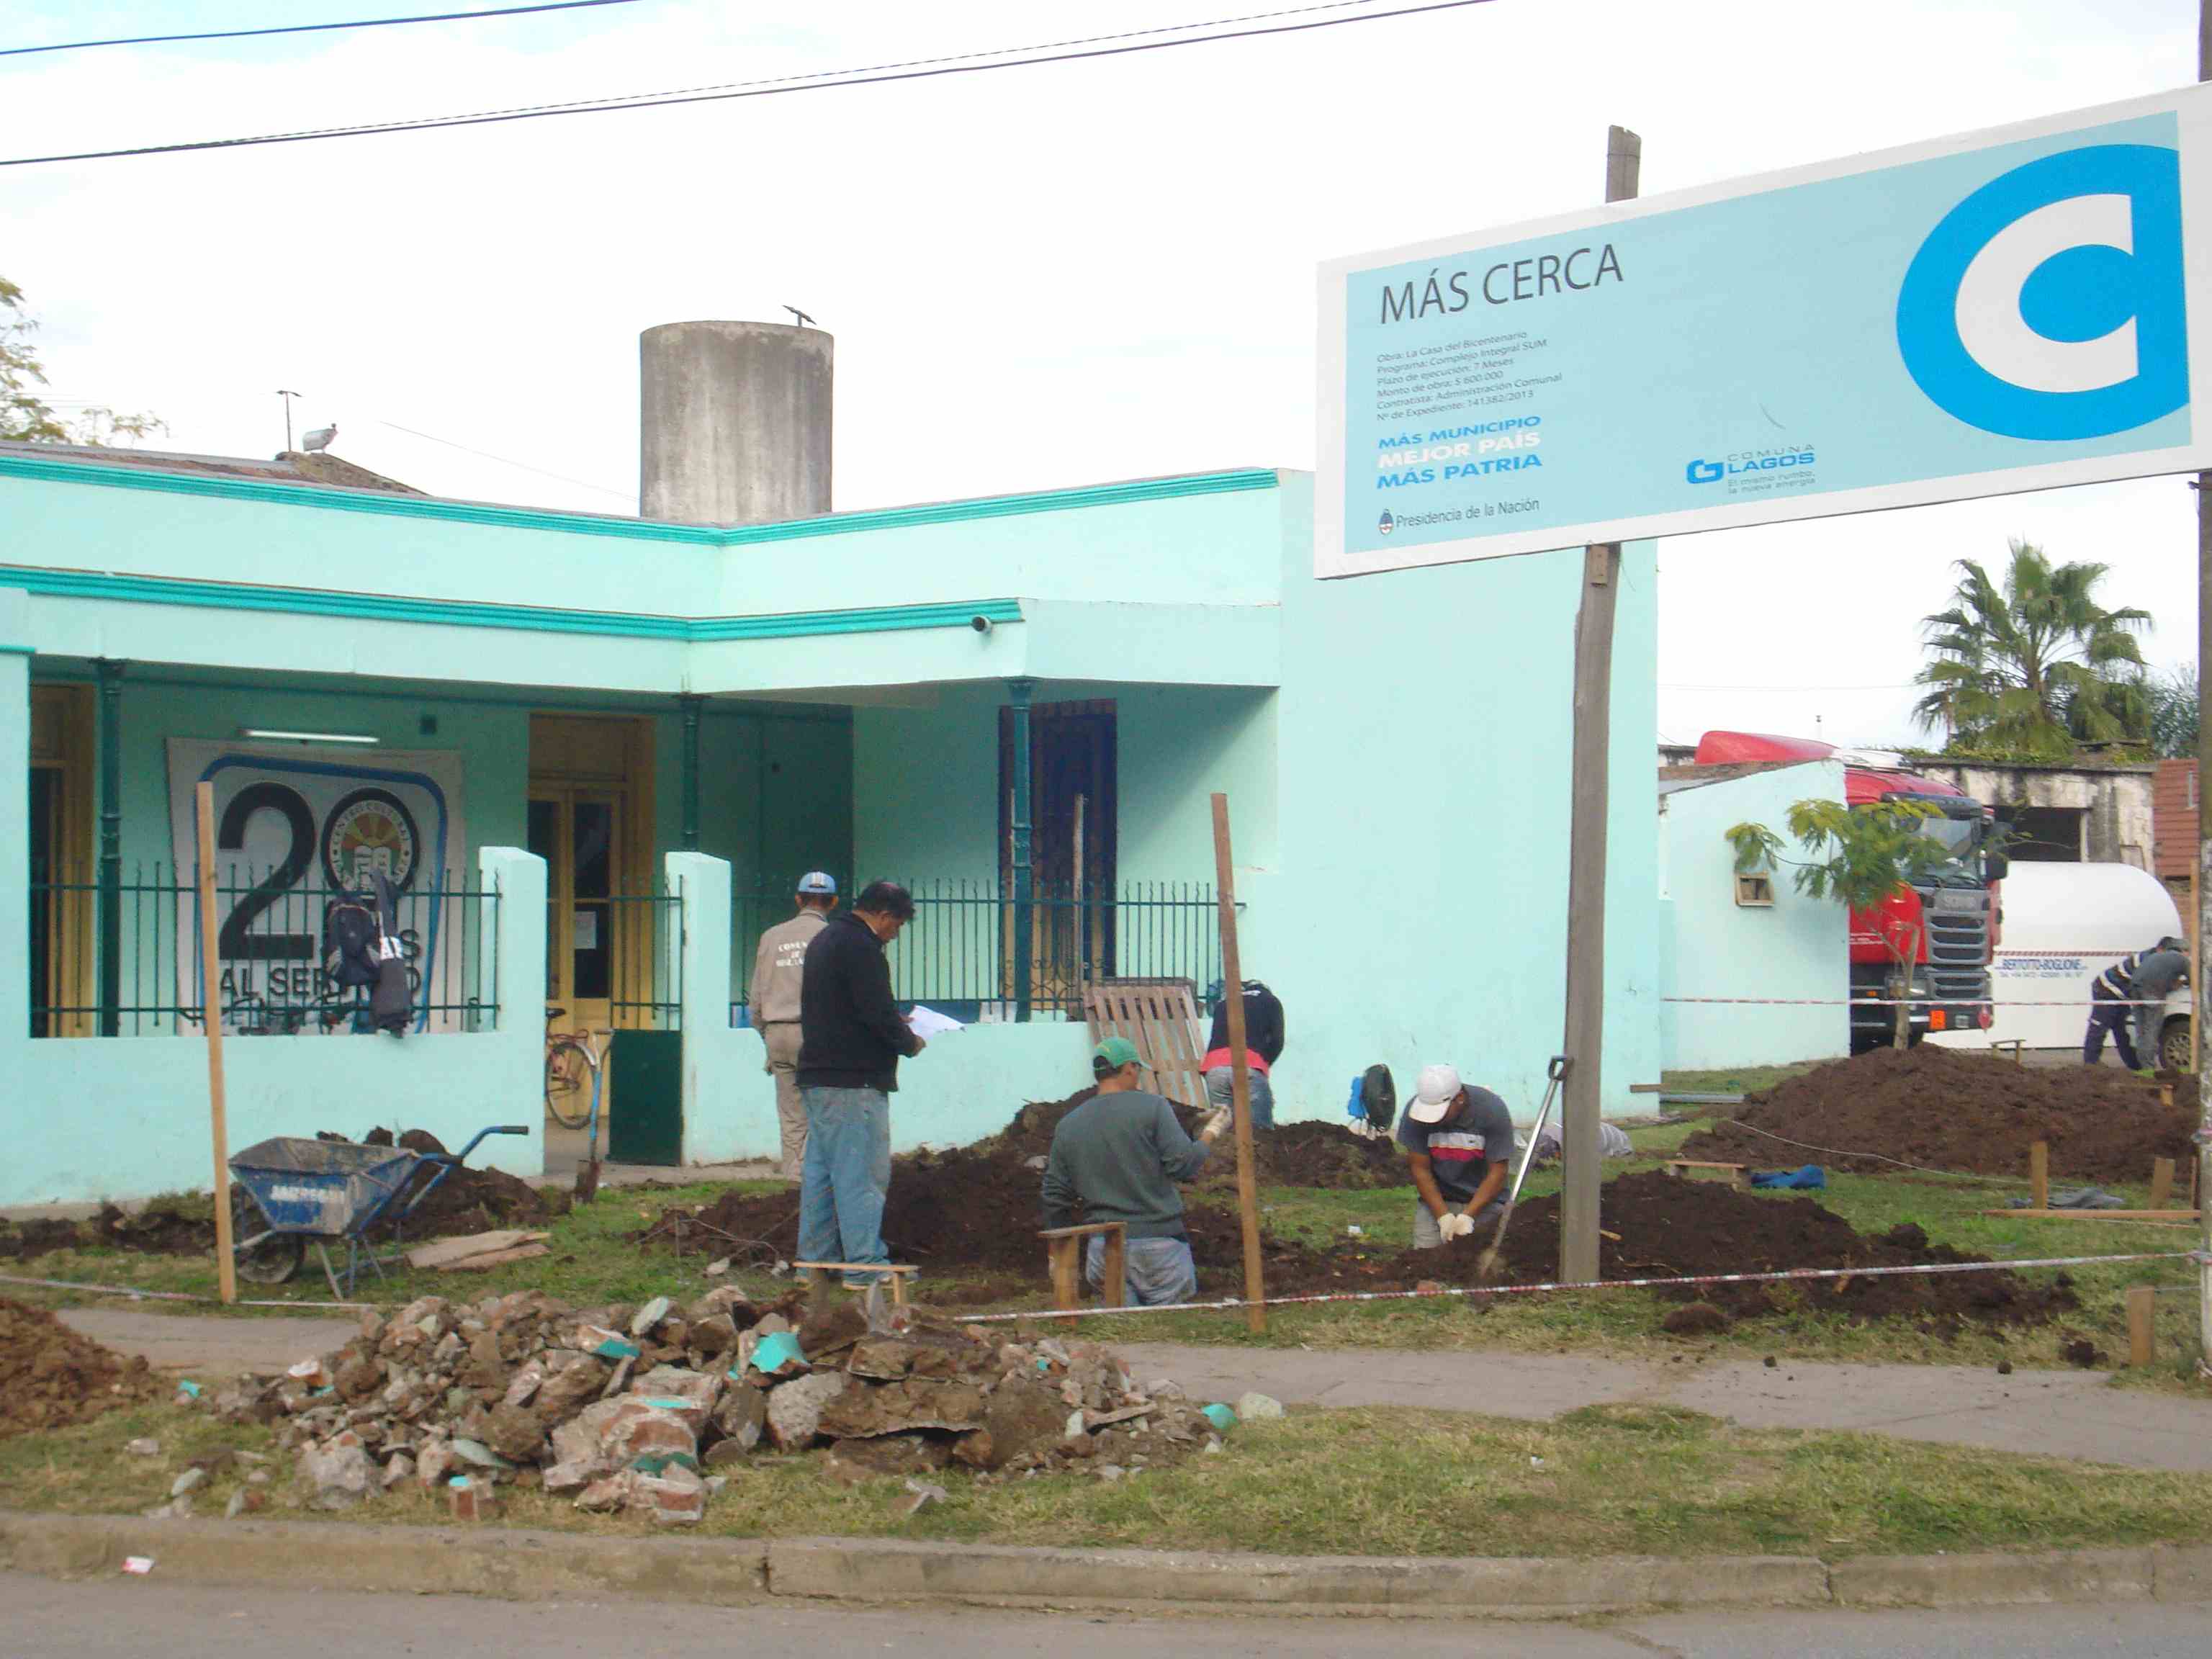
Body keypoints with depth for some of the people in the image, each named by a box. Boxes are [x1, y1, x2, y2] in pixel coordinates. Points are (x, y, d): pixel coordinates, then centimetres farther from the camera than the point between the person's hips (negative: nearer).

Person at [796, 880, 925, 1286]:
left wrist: (896, 1028, 20)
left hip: (816, 1076, 10)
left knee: (819, 1168, 13)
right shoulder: (859, 946, -14)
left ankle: (814, 1260, 16)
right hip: (854, 1081, -10)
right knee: (862, 1173, -8)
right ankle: (865, 1265, -8)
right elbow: (878, 1012, -19)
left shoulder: (825, 938, 19)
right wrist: (909, 1042, -2)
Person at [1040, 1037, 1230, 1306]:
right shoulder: (1151, 1107, -4)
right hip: (1158, 1241, -3)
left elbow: (1055, 1198, 13)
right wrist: (1211, 1134, 9)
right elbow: (1183, 1165, -8)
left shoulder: (1068, 1126, 10)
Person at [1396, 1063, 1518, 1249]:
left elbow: (1498, 1171, -14)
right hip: (1435, 1197, 1)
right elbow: (1420, 1169, -11)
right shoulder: (1417, 1110, -15)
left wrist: (1468, 1216, -21)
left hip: (1483, 1198, -1)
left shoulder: (1492, 1110, -18)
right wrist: (1443, 1216, -18)